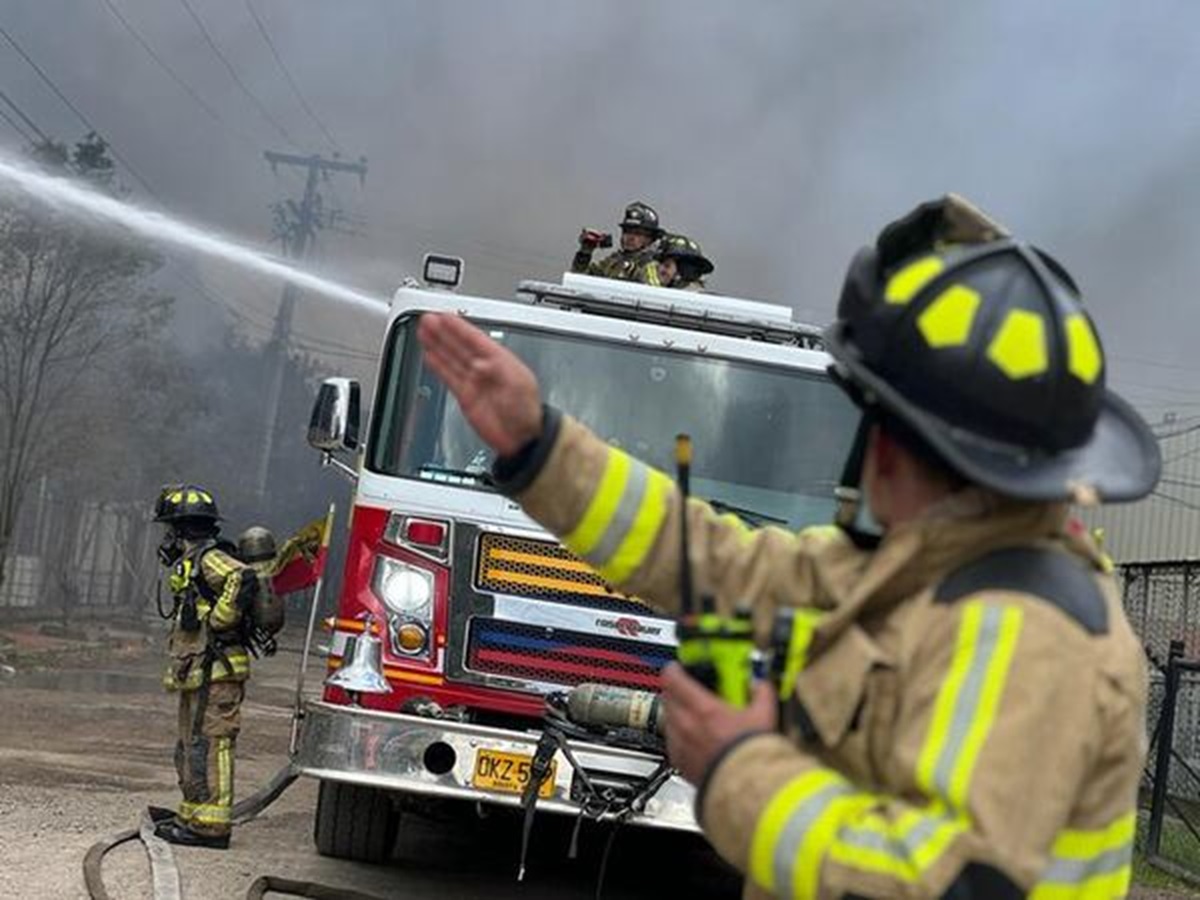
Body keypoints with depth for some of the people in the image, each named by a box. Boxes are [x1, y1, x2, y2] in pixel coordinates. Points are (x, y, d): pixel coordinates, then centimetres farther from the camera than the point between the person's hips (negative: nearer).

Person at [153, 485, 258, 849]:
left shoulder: (208, 557, -12)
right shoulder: (192, 562, 21)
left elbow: (244, 579, -31)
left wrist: (218, 624, -24)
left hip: (215, 673, -11)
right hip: (199, 676, 11)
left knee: (208, 745, -10)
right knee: (191, 747, 16)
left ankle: (210, 825, -9)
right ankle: (193, 816, 24)